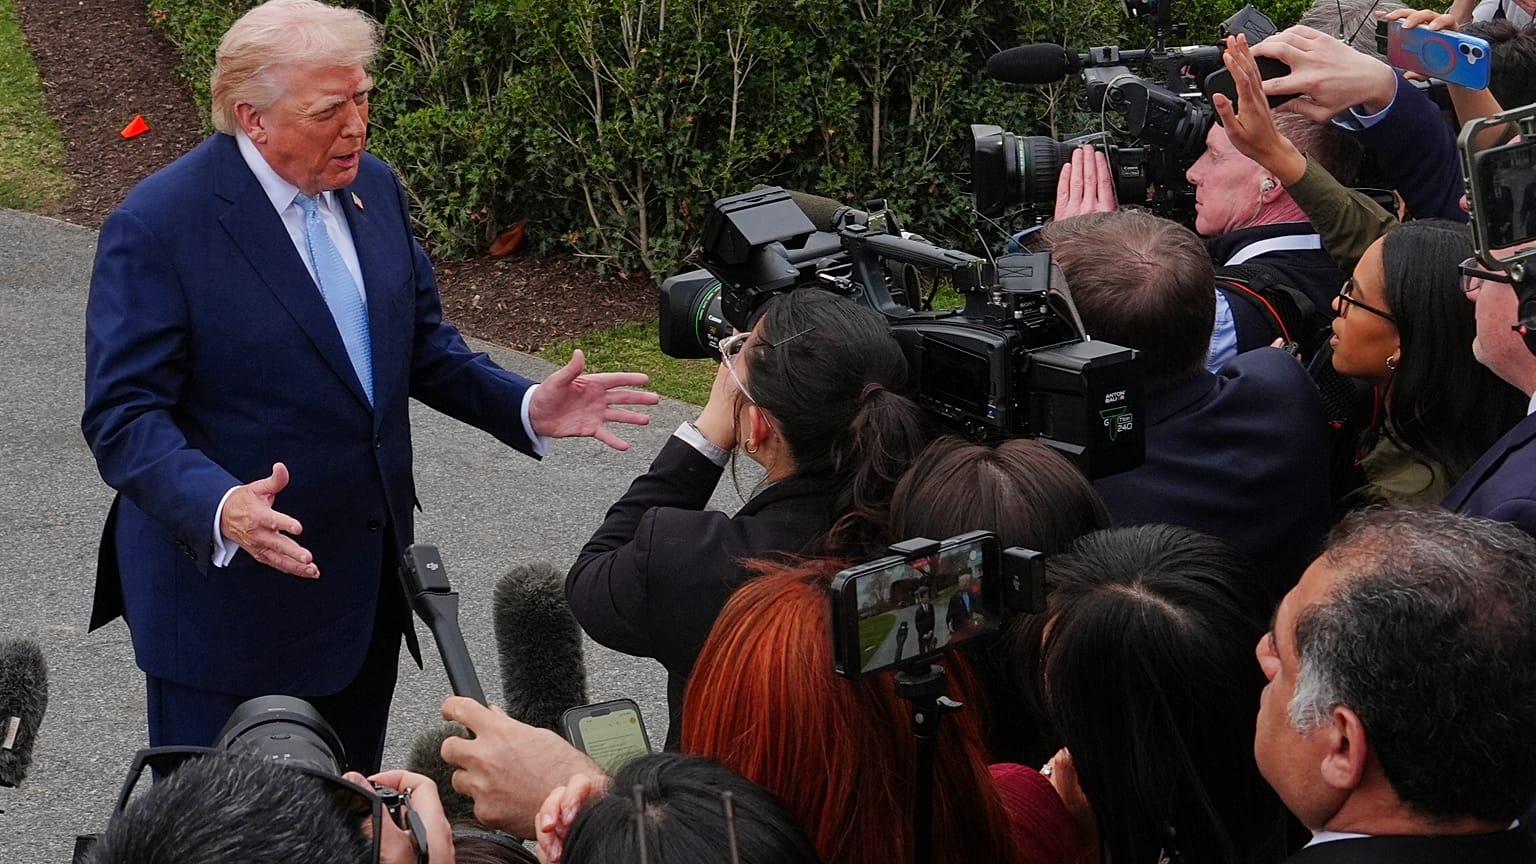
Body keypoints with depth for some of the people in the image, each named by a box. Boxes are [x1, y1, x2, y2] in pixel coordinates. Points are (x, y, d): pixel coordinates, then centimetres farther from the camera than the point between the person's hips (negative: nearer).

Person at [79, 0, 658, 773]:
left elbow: (423, 348, 14)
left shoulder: (373, 188, 4)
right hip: (229, 582, -6)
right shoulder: (158, 224, -16)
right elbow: (123, 414, -19)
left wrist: (527, 407, -4)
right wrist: (221, 509, -36)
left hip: (366, 585, 6)